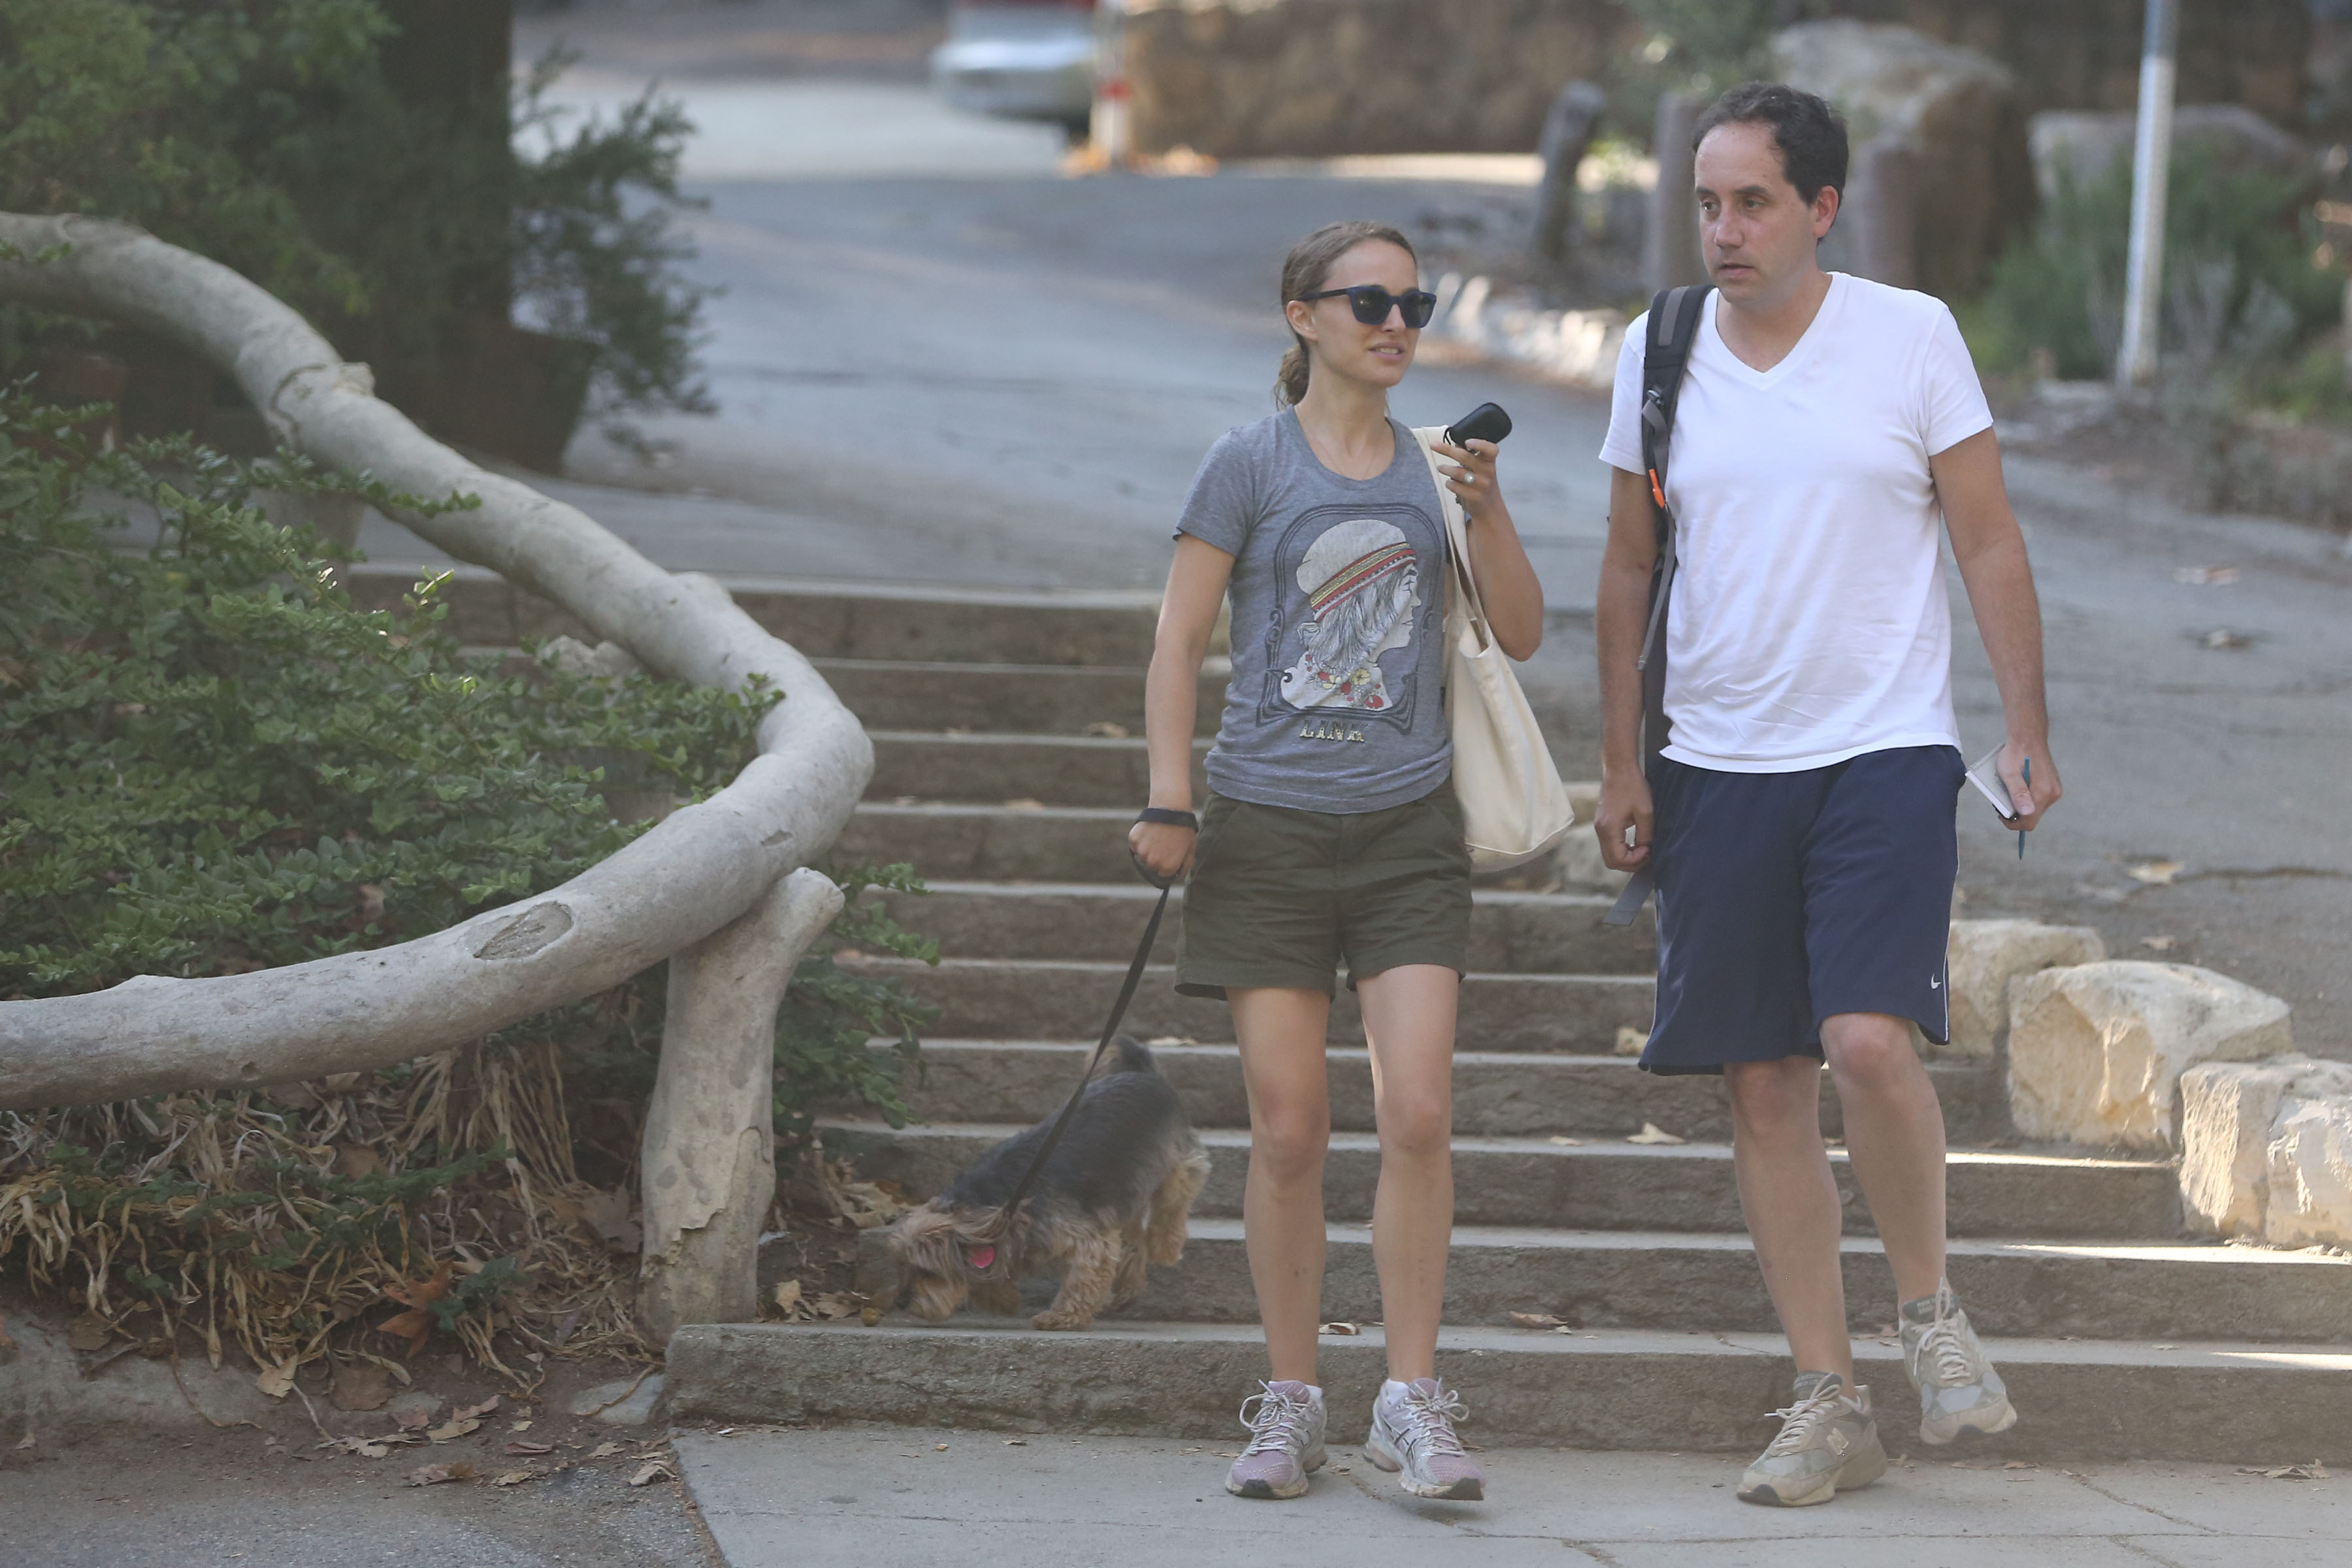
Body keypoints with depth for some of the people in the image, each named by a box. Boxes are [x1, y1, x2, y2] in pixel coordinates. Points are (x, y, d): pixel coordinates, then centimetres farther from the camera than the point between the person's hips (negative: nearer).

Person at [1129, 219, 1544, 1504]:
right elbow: (1177, 642, 0)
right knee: (1288, 1131, 1)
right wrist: (1168, 803, -7)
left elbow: (1521, 635, 10)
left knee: (1418, 1117, -9)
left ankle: (1411, 1404, -2)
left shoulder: (1431, 468, 9)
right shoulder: (1252, 462, 0)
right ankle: (1289, 1404, 13)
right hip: (1271, 826, -2)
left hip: (1407, 829, 2)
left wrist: (1487, 510, -6)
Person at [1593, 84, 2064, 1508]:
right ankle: (1830, 1402, 12)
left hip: (1887, 752, -3)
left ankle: (1931, 1308, 5)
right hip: (1718, 768, 3)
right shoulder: (1660, 352, 5)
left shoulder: (1913, 335, -2)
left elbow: (1990, 542, 2)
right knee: (1764, 1085, 3)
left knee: (1869, 1042, -20)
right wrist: (1621, 765, 9)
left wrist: (2030, 730, -4)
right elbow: (1630, 566, 12)